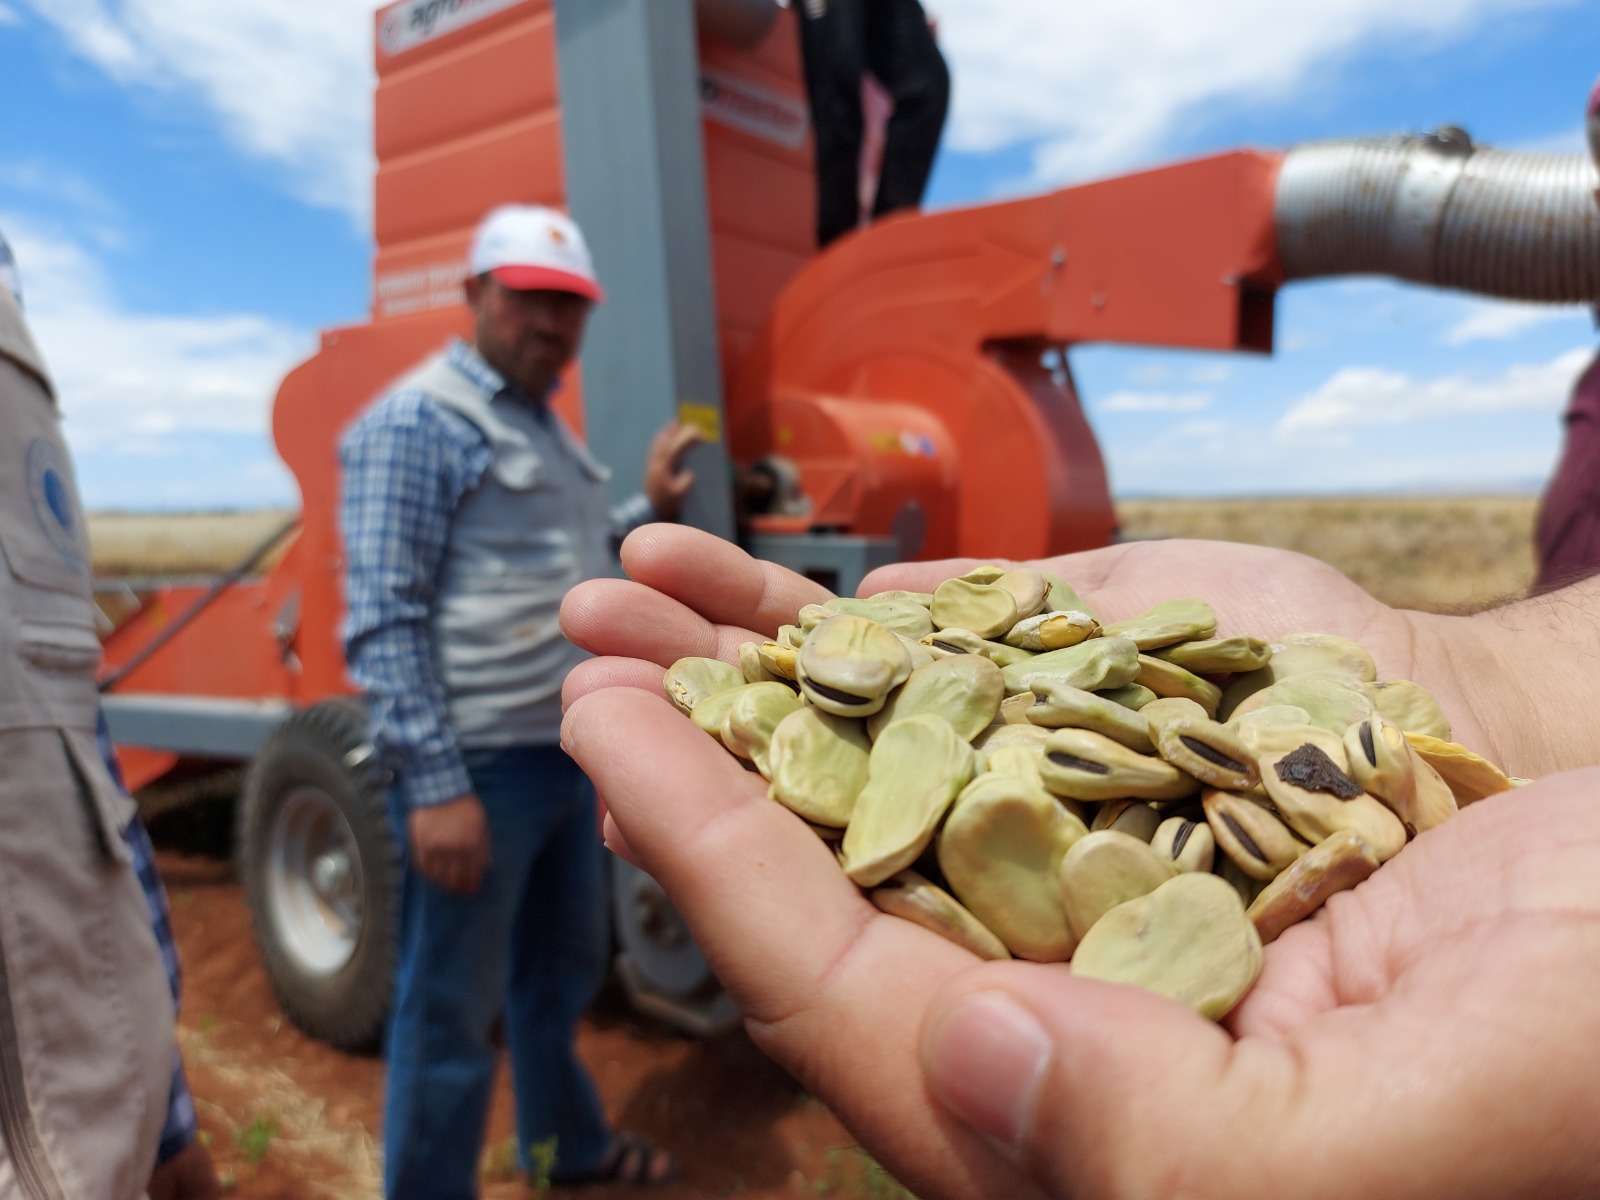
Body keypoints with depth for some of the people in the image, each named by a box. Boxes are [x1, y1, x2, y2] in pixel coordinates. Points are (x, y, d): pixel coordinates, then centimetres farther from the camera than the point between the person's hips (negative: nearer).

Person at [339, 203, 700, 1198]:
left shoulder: (544, 425, 15)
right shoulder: (418, 423, -12)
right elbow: (385, 622, -19)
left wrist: (652, 511, 9)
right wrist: (435, 784, -22)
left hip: (571, 754, 9)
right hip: (482, 767, -9)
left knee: (564, 973, 24)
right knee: (453, 1016, 5)